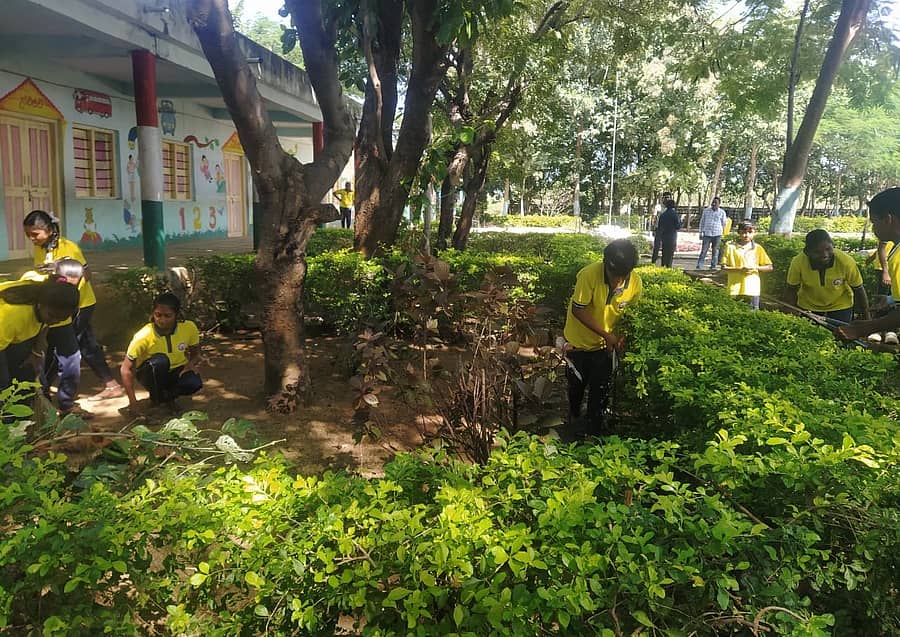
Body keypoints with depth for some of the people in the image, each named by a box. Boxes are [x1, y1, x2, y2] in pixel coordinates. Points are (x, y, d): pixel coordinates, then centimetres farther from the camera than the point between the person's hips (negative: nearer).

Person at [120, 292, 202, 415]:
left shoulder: (189, 328, -20)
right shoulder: (143, 336, -27)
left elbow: (195, 351, 1)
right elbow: (127, 369, -23)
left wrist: (192, 363, -22)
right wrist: (133, 403, -30)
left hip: (176, 372, 2)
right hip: (151, 374, -2)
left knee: (194, 383, -31)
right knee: (160, 360, -36)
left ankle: (168, 396, 3)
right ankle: (156, 401, -11)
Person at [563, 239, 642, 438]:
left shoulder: (635, 284, -20)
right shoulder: (589, 274, -32)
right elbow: (578, 310, -24)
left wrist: (622, 336, -20)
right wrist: (606, 334, -26)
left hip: (605, 344, 2)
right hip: (580, 339, -2)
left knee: (601, 389, 10)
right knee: (577, 383, 19)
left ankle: (594, 427, 34)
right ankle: (574, 415, 48)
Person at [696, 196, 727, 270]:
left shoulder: (722, 212, 4)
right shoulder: (706, 211, 7)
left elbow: (723, 224, 11)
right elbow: (702, 222, 12)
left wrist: (723, 235, 11)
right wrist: (701, 233, 8)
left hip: (717, 235, 0)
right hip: (707, 234, 0)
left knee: (715, 252, 6)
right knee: (703, 251, -6)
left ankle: (713, 266, 14)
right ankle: (699, 266, -6)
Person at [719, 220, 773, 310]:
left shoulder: (758, 248, 5)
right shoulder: (730, 246, 0)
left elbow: (769, 267, 8)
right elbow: (724, 267, -2)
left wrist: (756, 267, -10)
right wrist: (739, 269, -15)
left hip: (753, 288, 2)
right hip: (735, 288, -1)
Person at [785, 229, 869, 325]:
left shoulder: (846, 262, -28)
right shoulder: (798, 263, -28)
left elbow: (858, 290, -13)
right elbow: (791, 290, -12)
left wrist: (866, 319, -5)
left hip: (840, 308, 0)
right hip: (808, 308, 0)